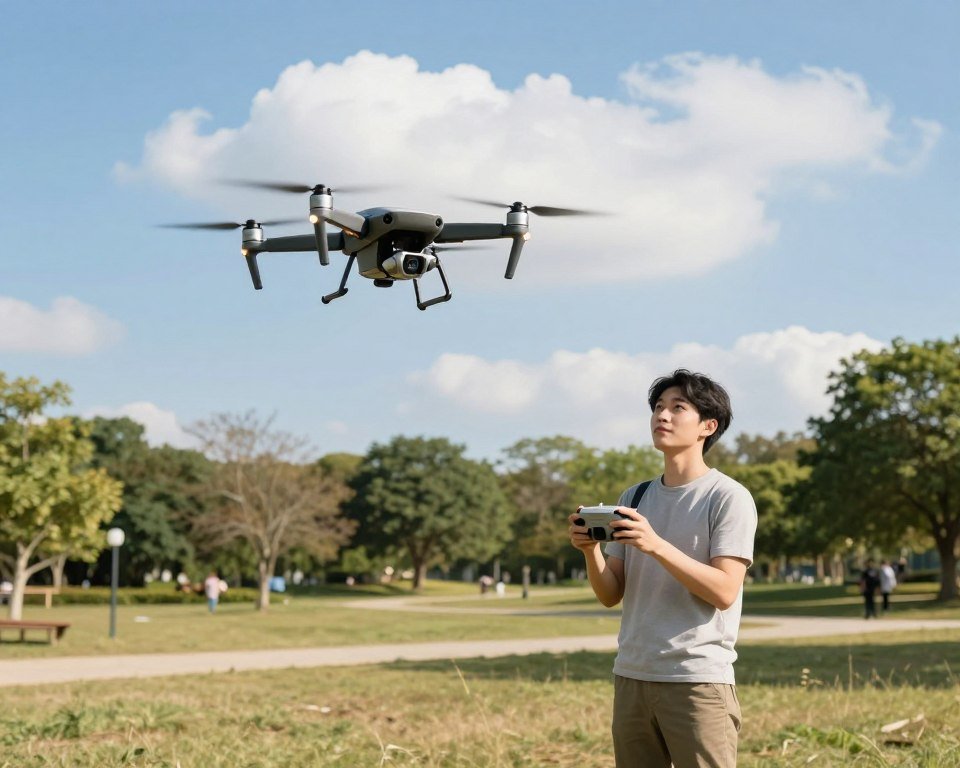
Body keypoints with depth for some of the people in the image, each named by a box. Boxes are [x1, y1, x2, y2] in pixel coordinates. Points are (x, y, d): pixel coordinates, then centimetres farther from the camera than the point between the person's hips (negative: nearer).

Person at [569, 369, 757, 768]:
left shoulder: (728, 497, -4)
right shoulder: (634, 498, 13)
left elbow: (724, 592, -14)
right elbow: (611, 595, 11)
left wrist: (656, 545, -23)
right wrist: (590, 550, -8)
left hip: (699, 679, -6)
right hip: (631, 676, 6)